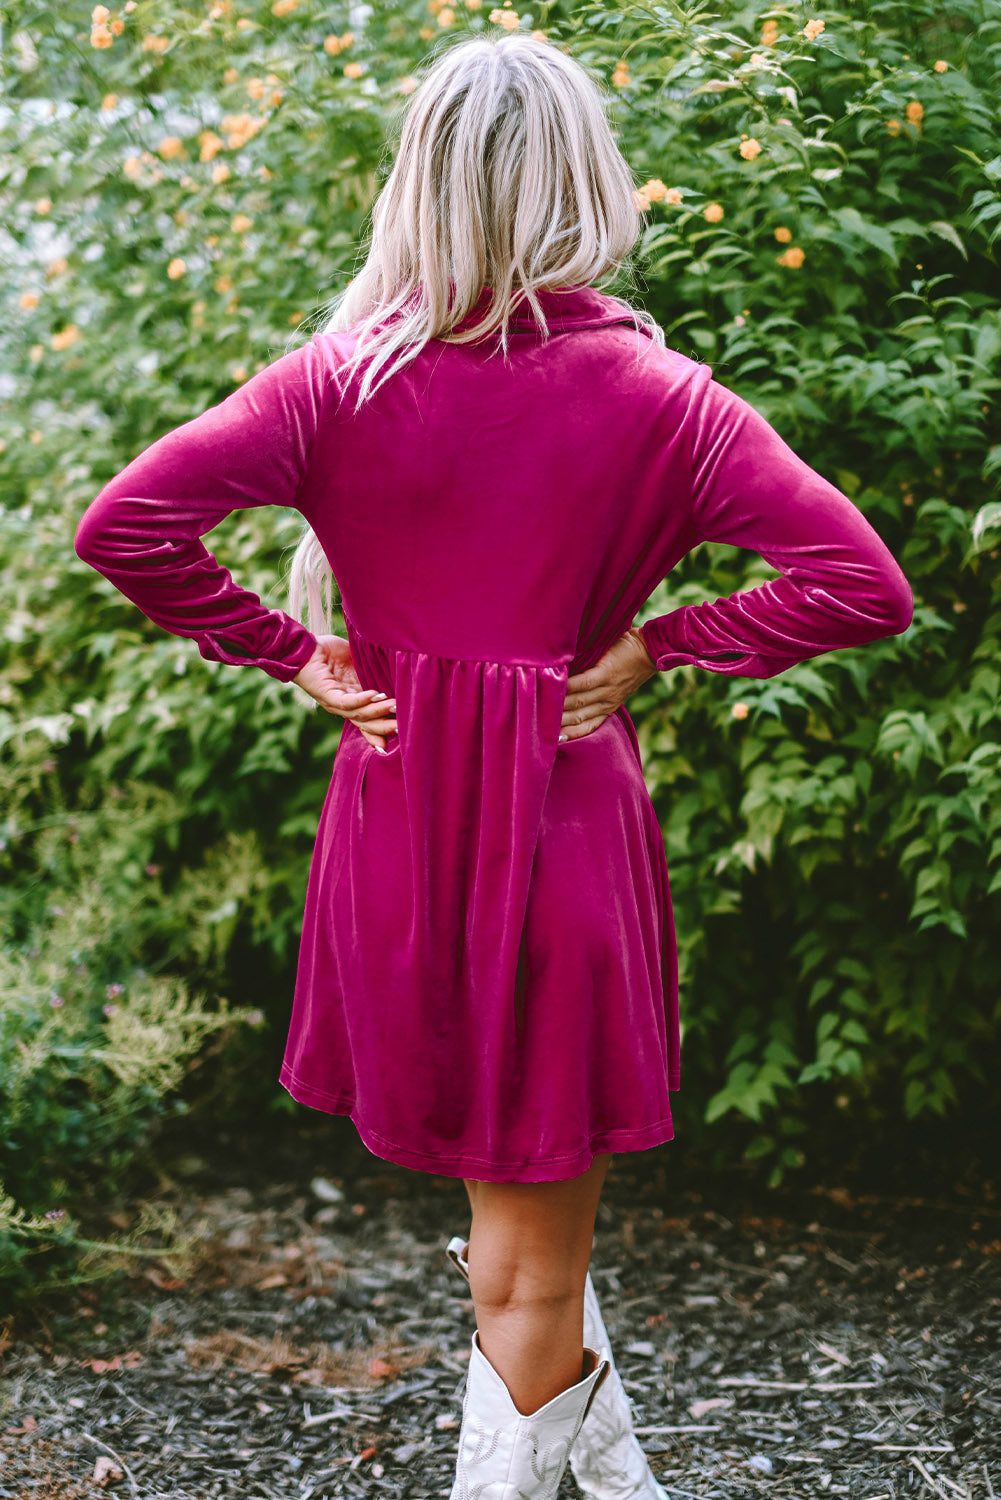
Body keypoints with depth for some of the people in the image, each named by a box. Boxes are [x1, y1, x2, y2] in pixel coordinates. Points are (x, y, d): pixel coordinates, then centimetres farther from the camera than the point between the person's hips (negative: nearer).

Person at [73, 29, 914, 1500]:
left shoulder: (343, 380, -8)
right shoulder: (662, 399, -10)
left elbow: (123, 523, -14)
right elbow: (862, 585, -14)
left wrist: (288, 650, -4)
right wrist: (656, 643, -5)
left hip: (398, 820, 2)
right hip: (567, 826, -2)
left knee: (522, 1230, 25)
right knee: (530, 1250, 13)